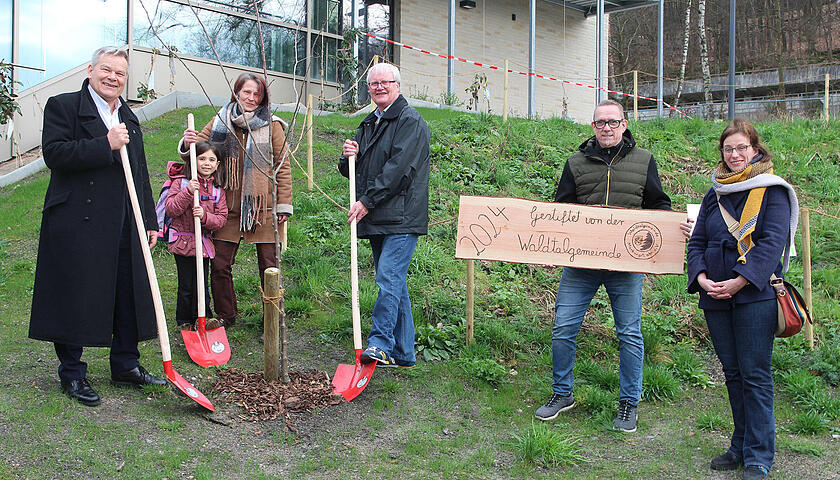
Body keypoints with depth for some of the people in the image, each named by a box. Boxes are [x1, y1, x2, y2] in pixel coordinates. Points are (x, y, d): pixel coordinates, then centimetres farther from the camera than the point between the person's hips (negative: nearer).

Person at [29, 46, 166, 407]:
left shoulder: (129, 118, 19)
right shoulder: (62, 106, -1)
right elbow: (53, 153, -16)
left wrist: (149, 221, 17)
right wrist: (106, 145, -21)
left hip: (125, 227, 6)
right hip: (77, 224, -6)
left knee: (130, 296, 9)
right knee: (75, 299, 2)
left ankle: (125, 365, 23)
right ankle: (72, 373, 16)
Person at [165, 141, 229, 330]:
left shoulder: (217, 189, 7)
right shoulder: (181, 183, -3)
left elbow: (221, 218, 1)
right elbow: (171, 209, -12)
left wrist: (205, 216, -19)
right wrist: (188, 192, -24)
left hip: (204, 242, 3)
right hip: (183, 241, -3)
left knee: (201, 283, 6)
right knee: (186, 284, 3)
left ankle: (203, 316, 21)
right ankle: (185, 321, 18)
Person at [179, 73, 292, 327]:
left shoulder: (272, 125, 1)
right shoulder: (220, 121, 7)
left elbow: (283, 166, 2)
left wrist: (284, 204, -4)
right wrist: (187, 145, -13)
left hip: (262, 206, -2)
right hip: (229, 206, 2)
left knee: (268, 266, 2)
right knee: (219, 265, 4)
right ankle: (226, 316, 22)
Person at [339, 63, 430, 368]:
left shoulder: (410, 121, -5)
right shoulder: (368, 125, 21)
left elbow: (398, 168, -16)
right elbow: (352, 172, 23)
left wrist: (367, 202, -17)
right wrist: (348, 157, -1)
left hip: (401, 218, -8)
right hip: (377, 220, 8)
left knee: (389, 279, -15)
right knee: (393, 283, 10)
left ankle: (380, 343, -16)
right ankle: (403, 354, 16)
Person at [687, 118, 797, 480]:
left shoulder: (772, 191, 0)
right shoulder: (714, 195, 16)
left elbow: (773, 242, -11)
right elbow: (697, 242, 13)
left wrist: (741, 280, -19)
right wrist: (700, 277, -5)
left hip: (755, 295, -5)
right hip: (716, 299, 5)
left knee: (755, 375, -4)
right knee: (733, 373, 12)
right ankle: (741, 446, 22)